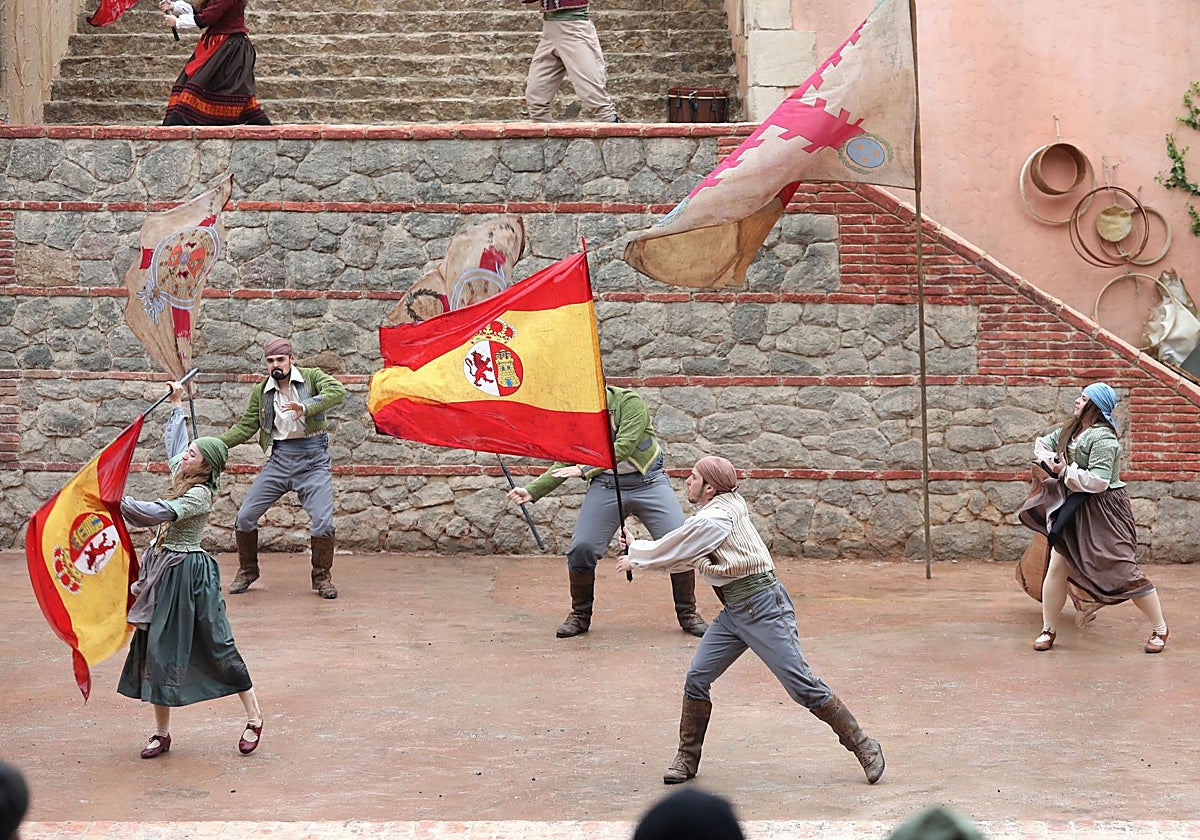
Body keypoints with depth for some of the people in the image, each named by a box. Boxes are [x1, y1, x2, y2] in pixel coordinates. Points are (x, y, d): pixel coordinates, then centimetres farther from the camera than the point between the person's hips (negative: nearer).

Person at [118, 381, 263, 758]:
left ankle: (254, 717, 11)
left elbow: (158, 513, -29)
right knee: (156, 647, 6)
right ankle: (161, 732, 12)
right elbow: (174, 443, 27)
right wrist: (177, 405, 36)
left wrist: (118, 501, -24)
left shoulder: (199, 494, -17)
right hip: (163, 570, 9)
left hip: (188, 574, -9)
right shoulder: (180, 477, 7)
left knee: (216, 645, -1)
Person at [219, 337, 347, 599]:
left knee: (323, 521, -14)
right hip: (279, 459, 3)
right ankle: (247, 572, 20)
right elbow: (246, 427, 10)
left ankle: (322, 576, 8)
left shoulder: (311, 377, -3)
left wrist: (307, 407, -37)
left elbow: (338, 391, -21)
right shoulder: (261, 391, 7)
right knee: (245, 516, -1)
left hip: (313, 459, -3)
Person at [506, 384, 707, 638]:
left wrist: (586, 469, -33)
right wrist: (532, 491, -8)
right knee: (581, 548, -11)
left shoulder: (629, 402, -15)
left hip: (648, 482, -3)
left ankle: (688, 614, 8)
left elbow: (623, 447, -26)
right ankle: (580, 615, 11)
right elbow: (564, 464, 5)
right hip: (606, 486, 3)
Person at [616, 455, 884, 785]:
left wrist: (635, 559, 12)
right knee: (697, 678, 3)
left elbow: (674, 552, -5)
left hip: (762, 606, -10)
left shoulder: (715, 519, -14)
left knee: (801, 684, -9)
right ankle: (687, 758, 13)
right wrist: (636, 547, 26)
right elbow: (679, 554, 23)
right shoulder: (712, 513, 14)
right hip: (733, 612, 10)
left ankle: (863, 747, -2)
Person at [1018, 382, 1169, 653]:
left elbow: (1098, 480, -27)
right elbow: (1042, 445, 20)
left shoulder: (1102, 438, -20)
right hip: (1073, 509, 8)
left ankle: (1159, 629, 7)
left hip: (1103, 511, -8)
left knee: (1124, 572, -6)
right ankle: (1048, 630, 14)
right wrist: (1050, 462, -1)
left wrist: (1065, 472, -19)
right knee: (1057, 567, 3)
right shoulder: (1070, 430, 8)